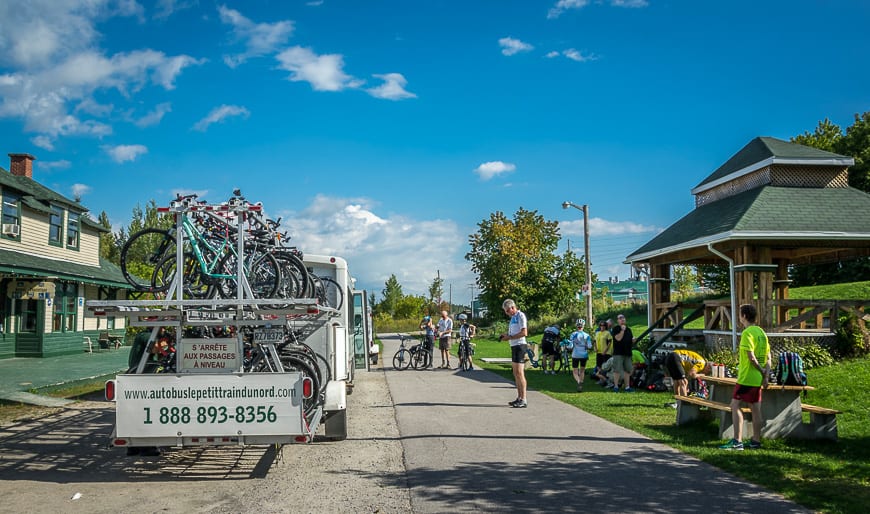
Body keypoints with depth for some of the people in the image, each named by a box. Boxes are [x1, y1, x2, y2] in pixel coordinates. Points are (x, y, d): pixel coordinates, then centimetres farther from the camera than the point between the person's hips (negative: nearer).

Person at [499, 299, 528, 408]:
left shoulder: (520, 316, -10)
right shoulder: (513, 317, 18)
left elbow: (524, 333, -19)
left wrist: (510, 337, -18)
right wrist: (505, 335, 6)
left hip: (520, 346, -10)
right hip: (514, 346, 10)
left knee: (520, 373, -11)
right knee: (516, 374, 12)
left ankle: (524, 400, -10)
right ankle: (519, 398, 18)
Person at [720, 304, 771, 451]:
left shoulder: (747, 333, -15)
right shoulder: (761, 332, 12)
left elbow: (751, 357, -20)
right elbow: (768, 357, 12)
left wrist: (761, 371, -7)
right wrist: (766, 375, 8)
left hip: (746, 377, -9)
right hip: (758, 378, 9)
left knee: (735, 405, -6)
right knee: (755, 409, 12)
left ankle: (737, 441, -10)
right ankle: (756, 441, 17)